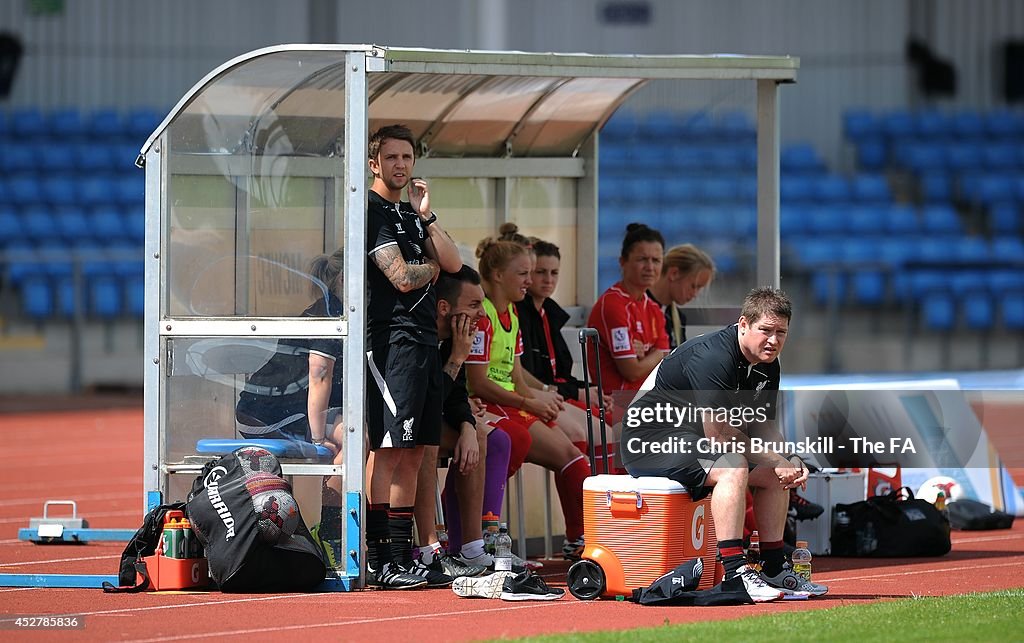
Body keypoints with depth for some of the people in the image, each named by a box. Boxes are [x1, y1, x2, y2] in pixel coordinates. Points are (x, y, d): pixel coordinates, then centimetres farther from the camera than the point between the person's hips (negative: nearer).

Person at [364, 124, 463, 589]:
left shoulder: (414, 214, 21)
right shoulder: (373, 212, -5)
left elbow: (453, 263, 10)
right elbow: (402, 278, -14)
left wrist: (427, 216, 1)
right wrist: (431, 268, 6)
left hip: (424, 340, 9)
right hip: (391, 337, -9)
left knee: (412, 453, 8)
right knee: (386, 450, -12)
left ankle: (402, 556, 10)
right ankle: (379, 562, -15)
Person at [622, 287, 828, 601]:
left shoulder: (768, 367, 4)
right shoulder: (712, 357, -26)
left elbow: (761, 425, 10)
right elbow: (718, 434, -27)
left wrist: (790, 462, -10)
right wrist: (776, 461, -22)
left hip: (691, 438, 11)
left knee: (775, 475, 11)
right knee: (732, 468, -32)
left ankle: (774, 571, 18)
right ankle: (735, 574, -37)